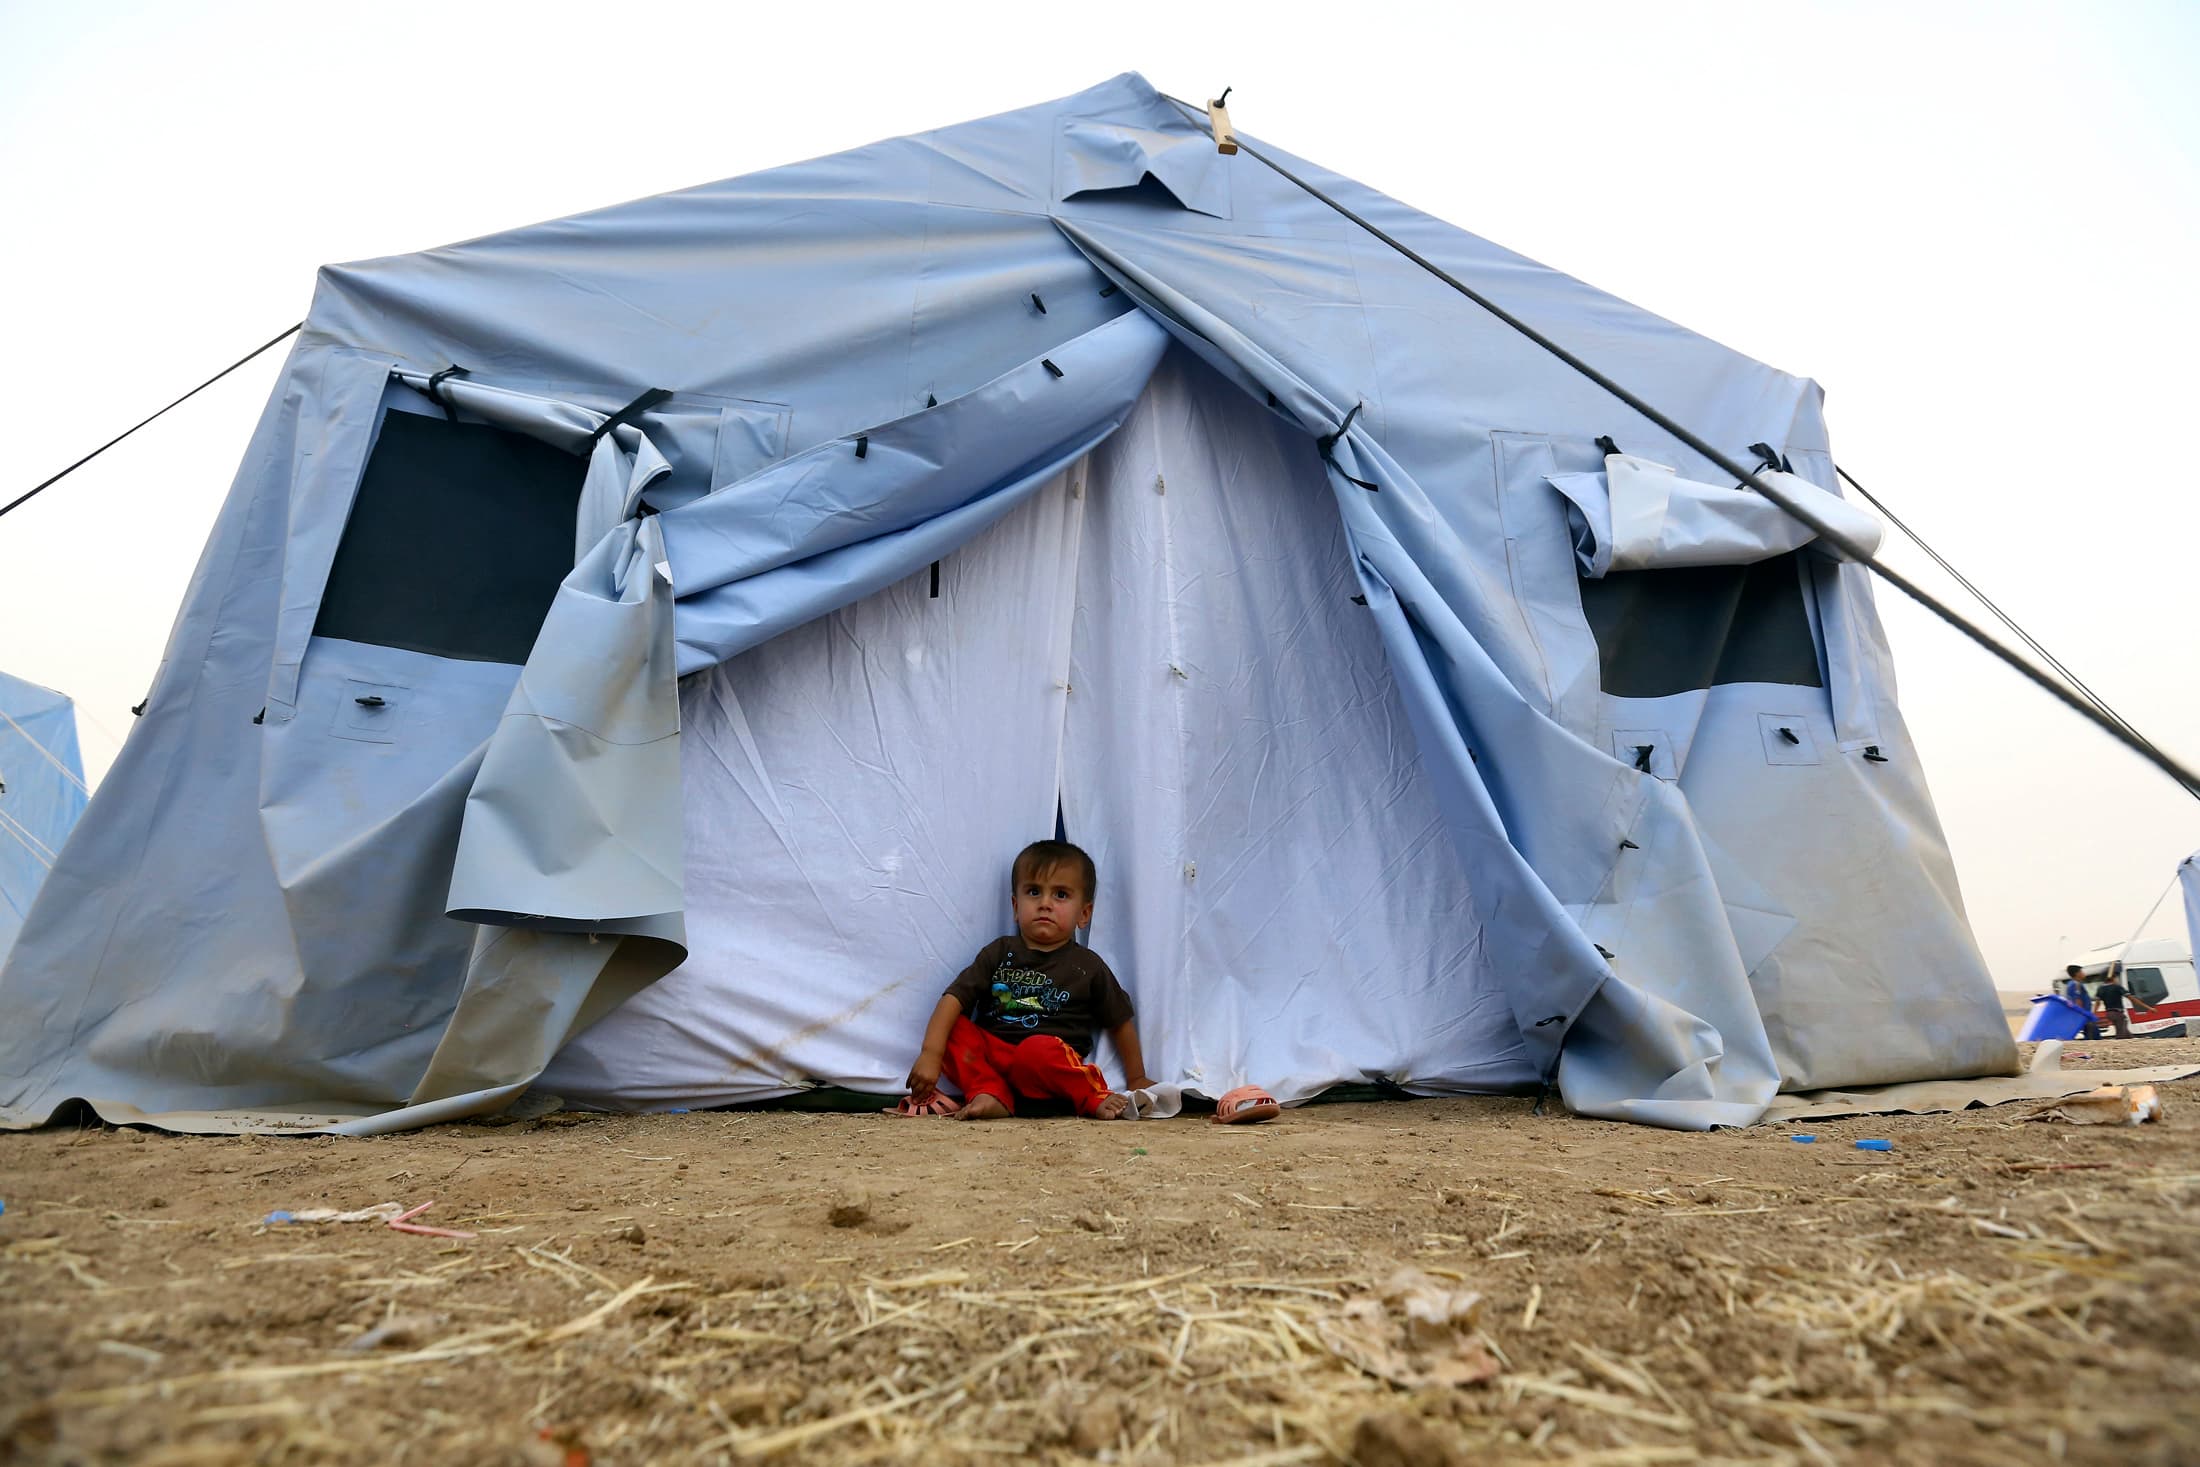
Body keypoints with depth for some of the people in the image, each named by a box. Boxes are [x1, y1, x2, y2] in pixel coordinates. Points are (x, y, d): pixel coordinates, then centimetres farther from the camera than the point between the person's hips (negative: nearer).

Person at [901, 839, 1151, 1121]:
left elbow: (1121, 1022, 14)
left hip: (1049, 1069, -3)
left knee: (1038, 1050, -36)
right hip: (991, 1053, 3)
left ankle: (1095, 1096, -13)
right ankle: (992, 1095, -24)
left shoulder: (1087, 967, 4)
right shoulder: (999, 953, 6)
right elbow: (954, 998, -4)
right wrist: (930, 1054, -18)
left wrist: (1137, 1080, 19)